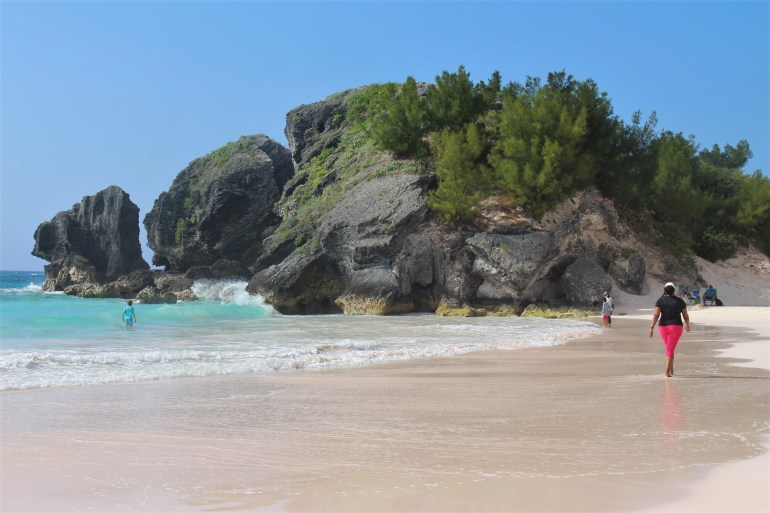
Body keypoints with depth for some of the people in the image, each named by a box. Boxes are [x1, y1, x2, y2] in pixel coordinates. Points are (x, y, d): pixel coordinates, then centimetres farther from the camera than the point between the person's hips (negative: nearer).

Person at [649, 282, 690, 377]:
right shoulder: (680, 301, 0)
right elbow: (685, 316, 5)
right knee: (670, 350, -6)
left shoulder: (660, 300, 0)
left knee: (669, 348, 21)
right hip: (676, 326, -2)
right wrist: (688, 325, 23)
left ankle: (671, 370, 24)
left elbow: (656, 314, -11)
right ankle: (667, 371, -19)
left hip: (663, 326, 2)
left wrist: (652, 327, -14)